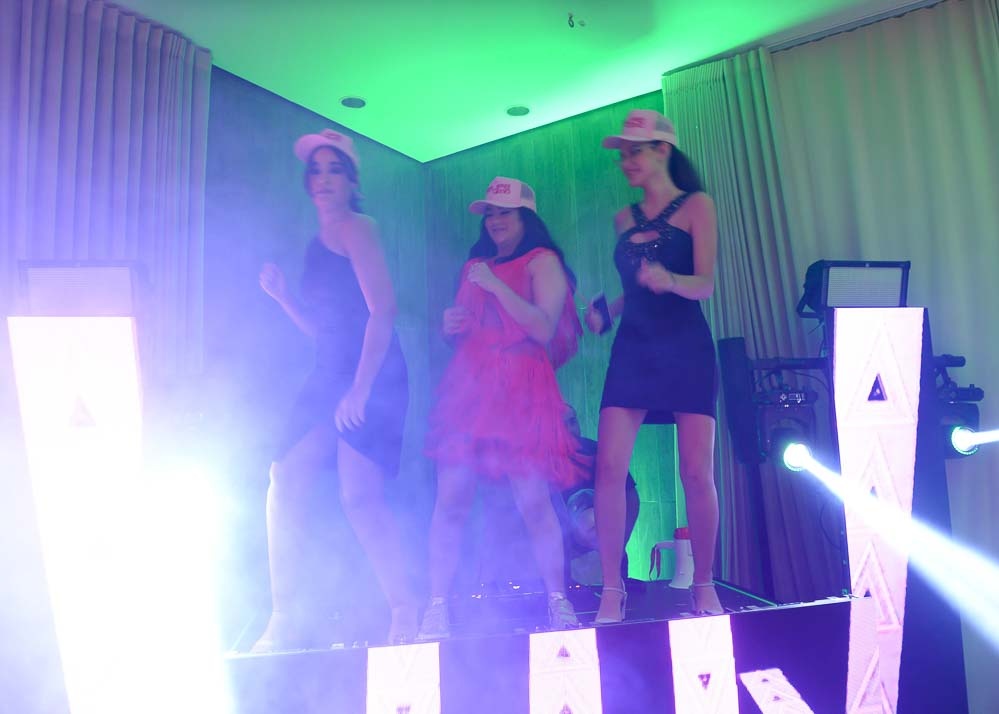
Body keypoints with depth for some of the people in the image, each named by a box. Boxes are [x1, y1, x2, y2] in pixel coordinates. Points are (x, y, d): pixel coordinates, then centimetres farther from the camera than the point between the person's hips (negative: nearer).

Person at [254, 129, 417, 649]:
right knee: (284, 487, 0)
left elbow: (382, 311, -15)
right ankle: (286, 620, 9)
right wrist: (281, 295, 8)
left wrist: (359, 390, -21)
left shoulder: (357, 228, -3)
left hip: (371, 376, -8)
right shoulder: (317, 244, 21)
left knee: (360, 498, -13)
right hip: (328, 377, 8)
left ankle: (405, 610, 3)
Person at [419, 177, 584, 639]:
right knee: (450, 499, -5)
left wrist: (497, 286, -11)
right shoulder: (475, 265, 23)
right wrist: (450, 327, 6)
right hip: (467, 385, 5)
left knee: (533, 501, -9)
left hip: (521, 390, -4)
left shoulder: (543, 261, 5)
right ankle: (436, 609, 2)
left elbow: (544, 329, -8)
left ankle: (558, 602, 7)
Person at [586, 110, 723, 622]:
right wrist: (606, 311, 6)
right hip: (633, 349, 4)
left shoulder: (696, 206, 4)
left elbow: (704, 285, -8)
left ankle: (704, 586, 13)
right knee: (609, 467, -10)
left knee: (697, 472, -4)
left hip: (687, 348, -3)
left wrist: (669, 280, -28)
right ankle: (612, 591, -2)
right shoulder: (624, 219, 17)